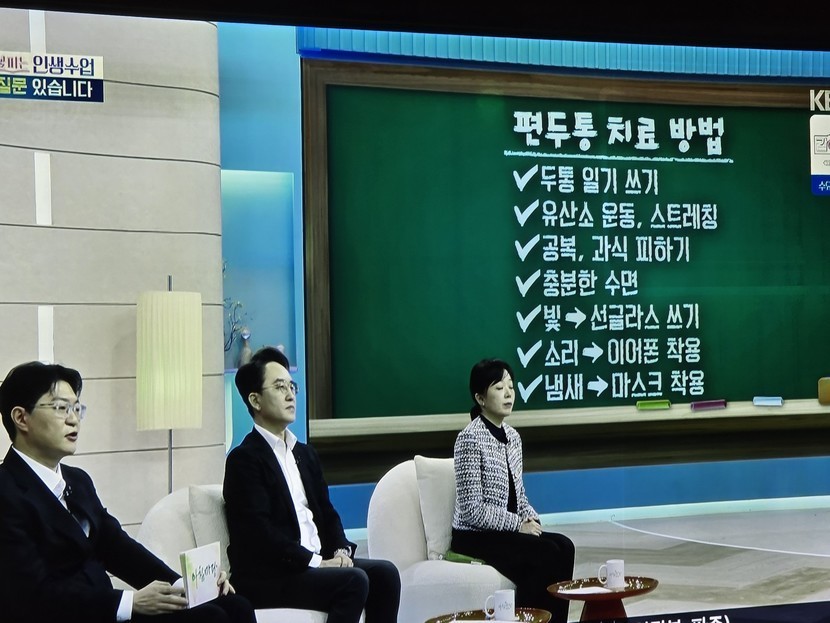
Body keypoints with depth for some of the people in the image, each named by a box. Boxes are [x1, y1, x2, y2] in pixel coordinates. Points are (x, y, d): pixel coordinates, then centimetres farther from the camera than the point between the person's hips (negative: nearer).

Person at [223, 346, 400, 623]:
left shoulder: (305, 453, 19)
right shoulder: (244, 459, -8)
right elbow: (260, 531, -18)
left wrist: (341, 551, -2)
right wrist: (315, 561, -20)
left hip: (317, 562, 8)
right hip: (266, 576, -8)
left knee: (384, 573, -12)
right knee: (354, 581, -26)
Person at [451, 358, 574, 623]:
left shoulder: (512, 436, 9)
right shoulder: (470, 438, -14)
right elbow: (471, 509, -18)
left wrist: (531, 517, -3)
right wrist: (518, 525, -17)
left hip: (507, 531, 7)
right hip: (473, 537, -7)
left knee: (563, 547, -17)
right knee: (545, 554, -25)